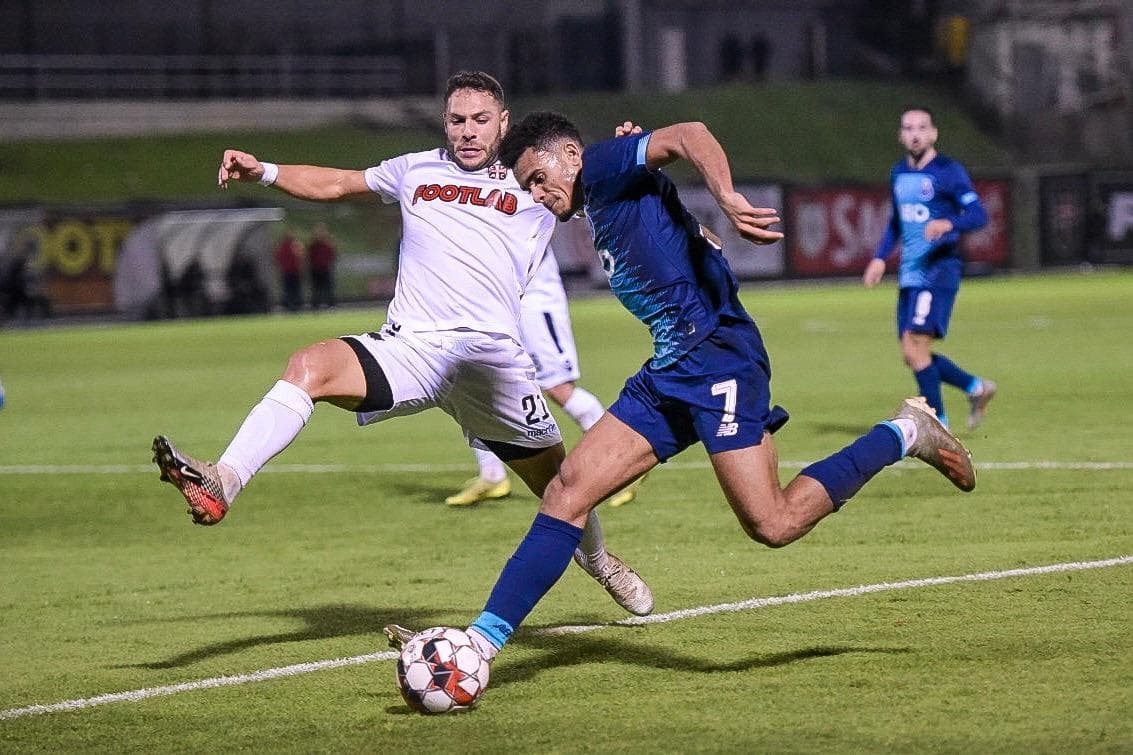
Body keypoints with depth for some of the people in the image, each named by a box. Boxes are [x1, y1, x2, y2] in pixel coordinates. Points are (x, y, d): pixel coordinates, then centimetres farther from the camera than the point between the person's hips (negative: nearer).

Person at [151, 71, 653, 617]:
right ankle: (221, 484, -37)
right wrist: (263, 172, 12)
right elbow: (333, 184, 26)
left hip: (493, 356, 0)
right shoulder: (417, 171, 18)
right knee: (310, 367, -27)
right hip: (410, 347, 0)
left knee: (557, 479, 11)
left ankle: (598, 561, 44)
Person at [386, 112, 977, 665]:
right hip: (670, 374, 10)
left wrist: (728, 201, -33)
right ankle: (483, 641, -5)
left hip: (717, 355, -10)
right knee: (567, 490, -1)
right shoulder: (602, 212, 25)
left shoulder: (605, 166, 0)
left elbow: (689, 135, -18)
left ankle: (903, 435, 6)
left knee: (772, 526, -13)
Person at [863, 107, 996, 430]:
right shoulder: (899, 173, 14)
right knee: (913, 355, 6)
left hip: (940, 270, -8)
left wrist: (948, 224, -33)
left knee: (915, 345, -16)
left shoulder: (948, 171, -9)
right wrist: (880, 258, 18)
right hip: (909, 274, 8)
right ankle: (977, 387, 25)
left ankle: (939, 425, -4)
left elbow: (979, 215, -15)